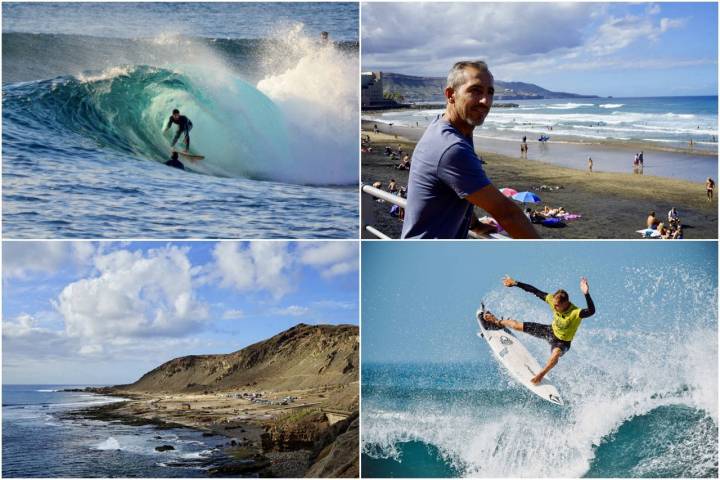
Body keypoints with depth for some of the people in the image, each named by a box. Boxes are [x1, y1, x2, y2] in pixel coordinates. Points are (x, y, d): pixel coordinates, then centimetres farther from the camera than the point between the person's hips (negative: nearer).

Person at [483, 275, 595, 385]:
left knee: (555, 354, -42)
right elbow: (535, 291, -15)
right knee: (517, 326, 10)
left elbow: (591, 311, -59)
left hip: (563, 341, -5)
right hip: (551, 331, 5)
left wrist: (586, 294, -74)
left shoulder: (575, 313, -40)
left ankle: (541, 374, -15)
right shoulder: (553, 299, -25)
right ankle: (498, 322, 44)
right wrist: (515, 283, -12)